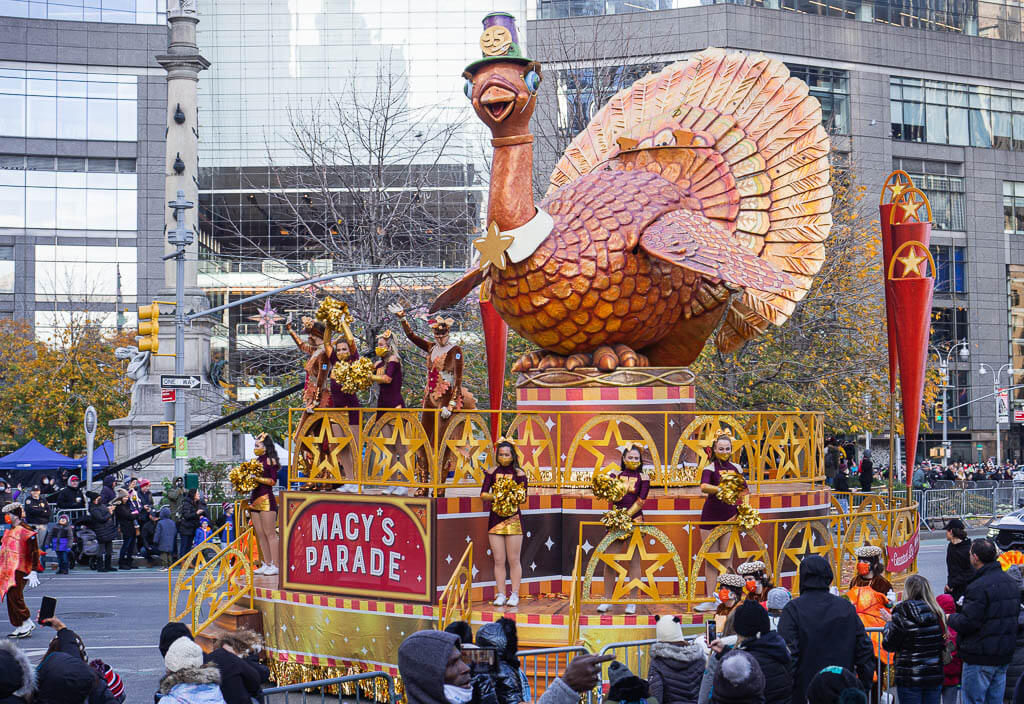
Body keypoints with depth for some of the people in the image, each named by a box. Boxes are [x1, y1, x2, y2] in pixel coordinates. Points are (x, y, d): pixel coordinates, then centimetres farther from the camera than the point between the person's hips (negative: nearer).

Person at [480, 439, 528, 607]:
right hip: (495, 518, 2)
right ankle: (500, 595, 9)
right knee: (498, 560, 4)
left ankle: (514, 595, 6)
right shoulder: (492, 472, 7)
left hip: (513, 518, -2)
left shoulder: (519, 474, 1)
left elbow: (524, 498, -4)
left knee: (513, 560, 0)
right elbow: (483, 494, 2)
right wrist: (494, 496, -17)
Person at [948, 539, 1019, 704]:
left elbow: (967, 623, -22)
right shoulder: (1009, 582, 9)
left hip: (980, 658, -8)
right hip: (1004, 655, 8)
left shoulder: (979, 587, -20)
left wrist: (951, 618, -2)